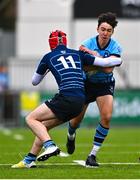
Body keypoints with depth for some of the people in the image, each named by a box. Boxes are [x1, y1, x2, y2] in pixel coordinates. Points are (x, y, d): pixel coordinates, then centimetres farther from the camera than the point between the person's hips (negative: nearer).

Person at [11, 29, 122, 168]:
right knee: (43, 126, 20)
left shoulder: (48, 57, 9)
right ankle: (29, 160, 19)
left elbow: (34, 81, 22)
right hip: (80, 102, 6)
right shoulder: (77, 54, 17)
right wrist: (118, 60, 34)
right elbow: (104, 62, 14)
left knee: (31, 119, 2)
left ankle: (50, 146, -19)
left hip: (66, 98, -6)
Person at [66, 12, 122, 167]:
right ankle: (71, 136, 47)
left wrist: (95, 55, -33)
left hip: (105, 85, 0)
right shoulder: (87, 44, -17)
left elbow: (108, 69, -28)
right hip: (86, 84, 0)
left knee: (106, 117, -21)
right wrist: (100, 65, -29)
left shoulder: (115, 47, -15)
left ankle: (93, 154, -9)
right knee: (76, 120, 6)